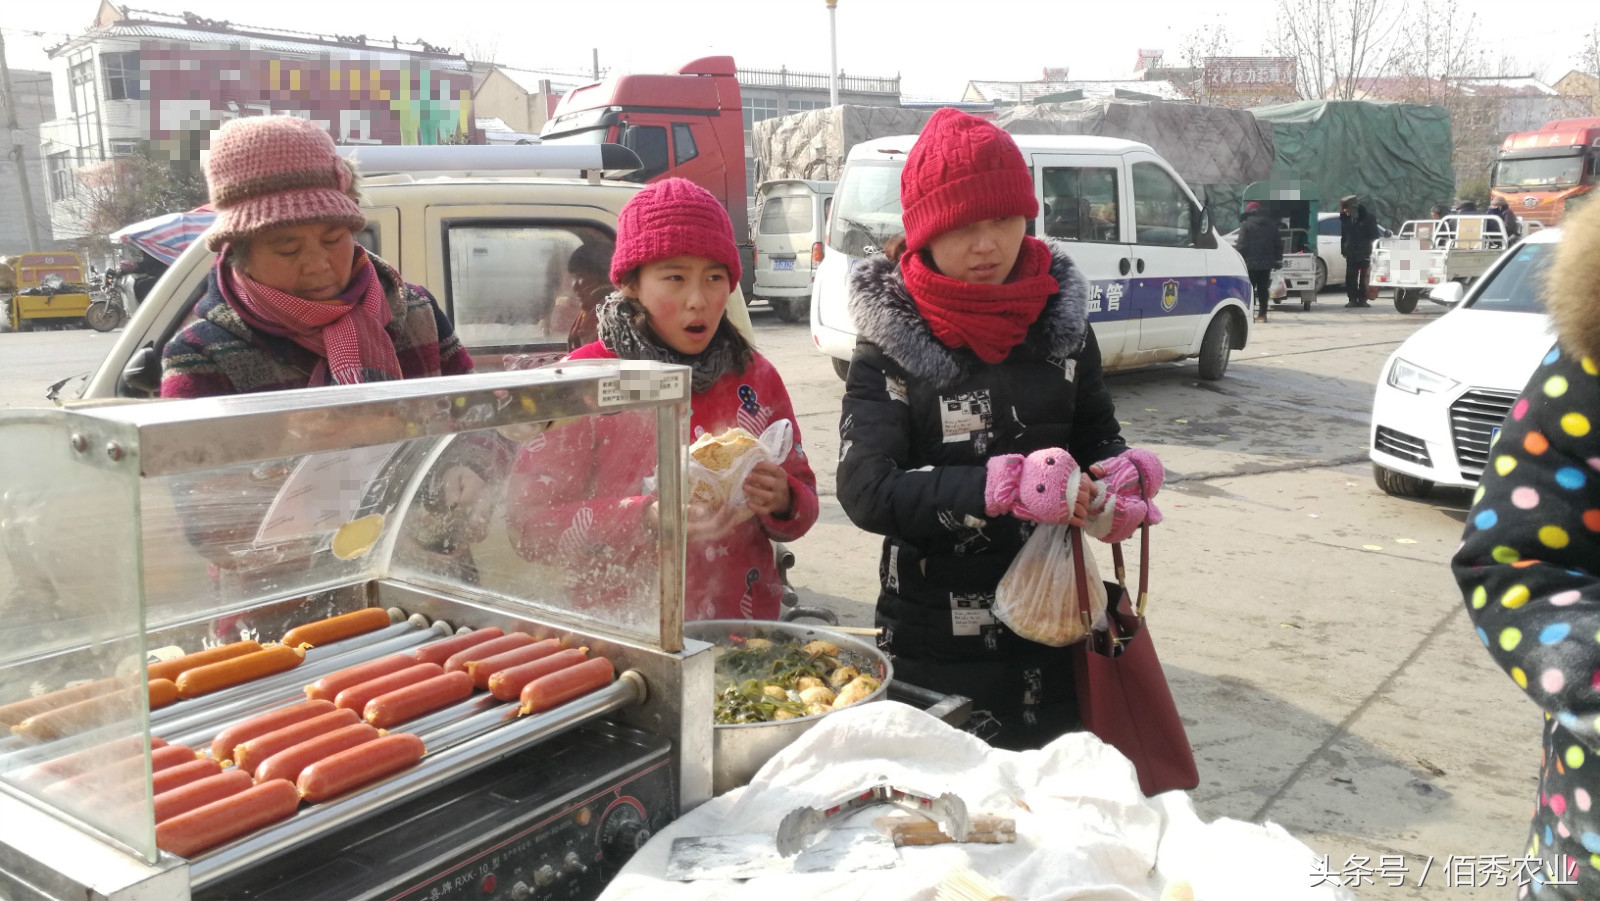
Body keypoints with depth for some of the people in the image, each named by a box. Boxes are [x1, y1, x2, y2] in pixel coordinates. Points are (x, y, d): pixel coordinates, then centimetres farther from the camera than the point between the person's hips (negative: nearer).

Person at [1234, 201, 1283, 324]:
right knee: (1263, 289, 9)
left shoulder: (1246, 225, -6)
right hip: (1266, 263, 5)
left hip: (1251, 263, -5)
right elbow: (1278, 244, 14)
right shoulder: (1272, 225, 11)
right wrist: (1277, 260, 19)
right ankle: (1262, 314, 10)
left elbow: (1242, 245, -12)